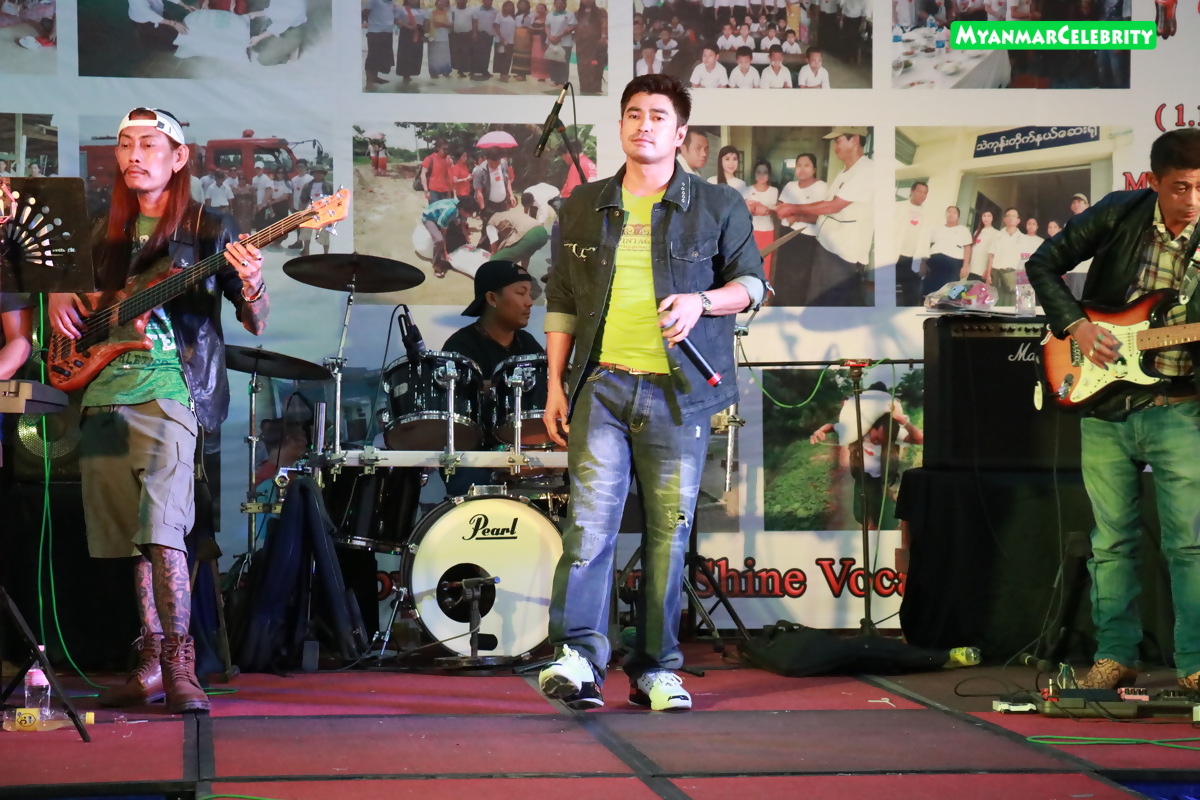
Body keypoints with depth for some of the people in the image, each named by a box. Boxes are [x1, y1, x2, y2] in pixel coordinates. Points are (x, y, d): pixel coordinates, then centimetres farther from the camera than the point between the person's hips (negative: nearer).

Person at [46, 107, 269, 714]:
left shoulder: (208, 231, 3)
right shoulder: (105, 233, 17)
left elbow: (256, 324, 1)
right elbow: (69, 286, 31)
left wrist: (250, 287, -21)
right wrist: (59, 298, 8)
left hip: (168, 392, -6)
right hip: (104, 394, 6)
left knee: (161, 531, -19)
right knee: (125, 536, 5)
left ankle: (178, 664, -17)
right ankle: (151, 664, 12)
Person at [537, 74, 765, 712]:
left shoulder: (717, 206, 7)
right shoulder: (584, 207, 13)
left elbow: (751, 281, 8)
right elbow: (561, 300, 16)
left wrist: (702, 301, -13)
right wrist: (556, 385, 10)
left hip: (678, 393, -1)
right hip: (602, 384, 1)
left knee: (669, 530, 2)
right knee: (590, 516, -13)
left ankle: (655, 669, 10)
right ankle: (577, 659, -16)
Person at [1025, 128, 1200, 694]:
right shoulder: (1119, 215, -3)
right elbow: (1043, 264, 6)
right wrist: (1076, 326, -5)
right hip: (1105, 399, 1)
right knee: (1111, 538, 8)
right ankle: (1116, 656, 17)